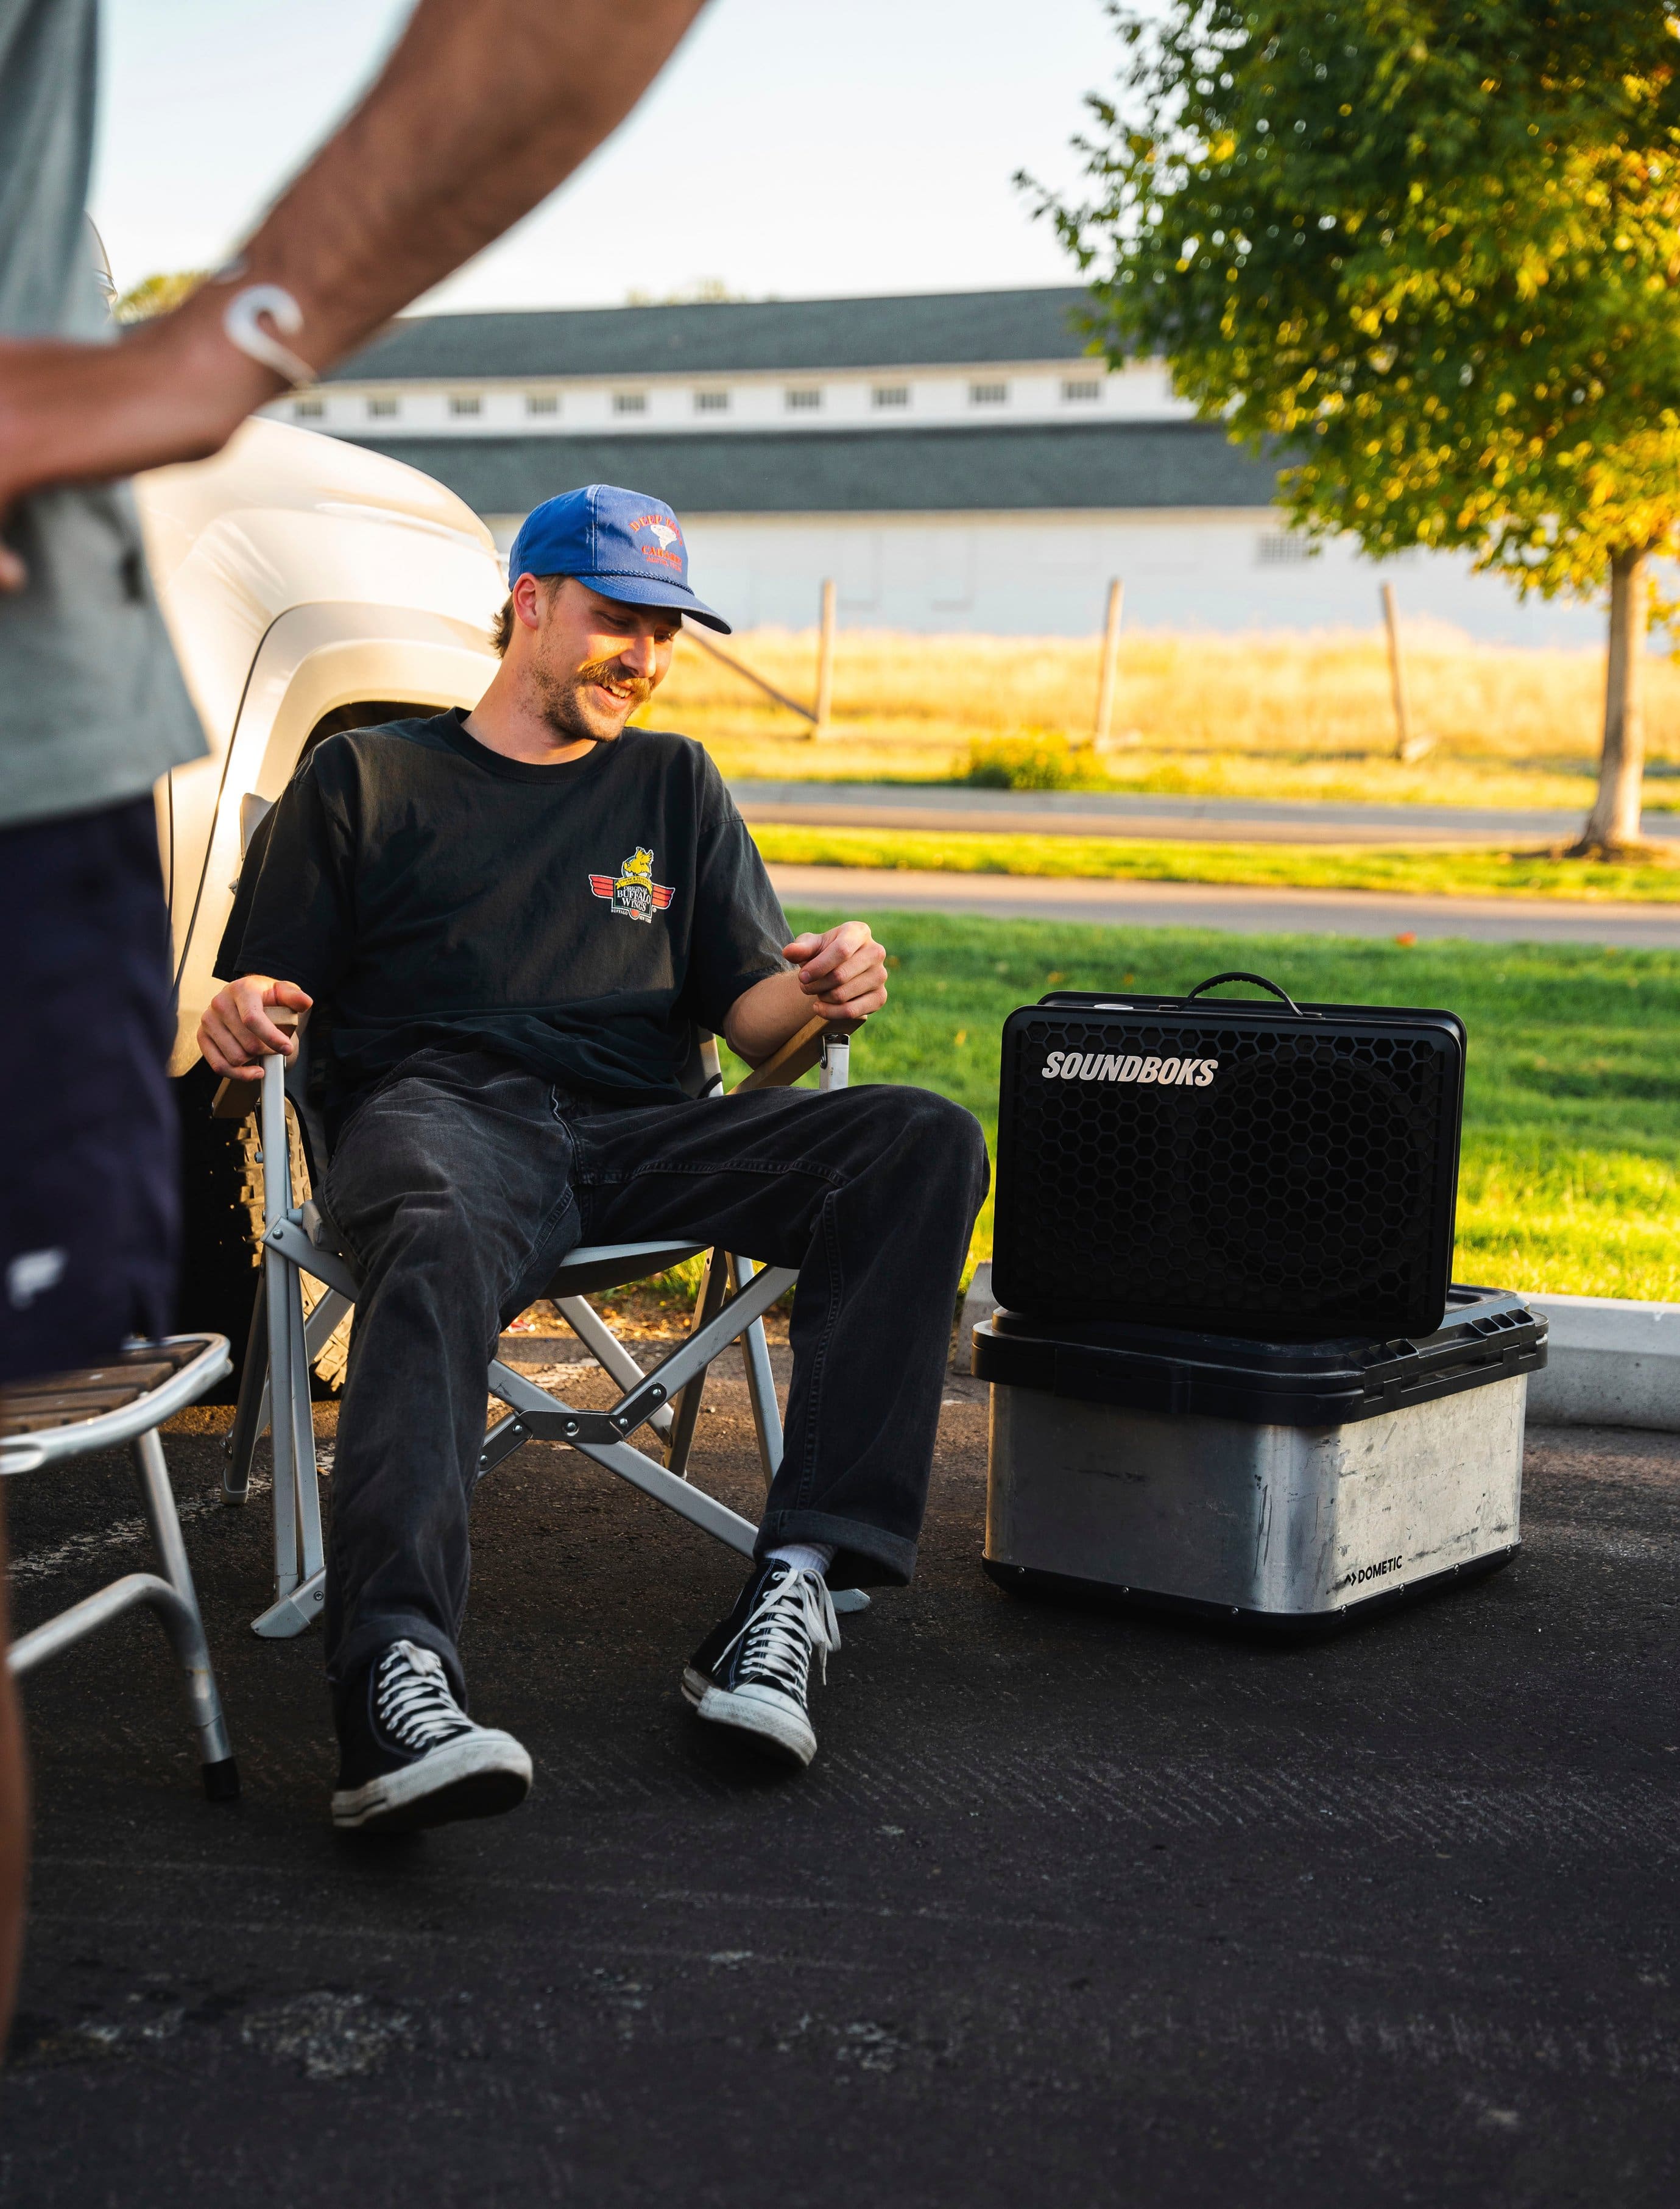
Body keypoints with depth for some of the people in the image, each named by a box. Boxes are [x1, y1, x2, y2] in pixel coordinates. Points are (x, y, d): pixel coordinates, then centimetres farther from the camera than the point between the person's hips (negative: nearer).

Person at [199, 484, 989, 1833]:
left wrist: (819, 990, -5)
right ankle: (396, 1676, -59)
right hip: (438, 1106, -3)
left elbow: (747, 1011, 19)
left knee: (924, 1142, -24)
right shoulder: (364, 776, 22)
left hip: (641, 1129, 3)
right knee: (440, 1248, -41)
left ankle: (801, 1580, -33)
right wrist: (238, 1015, -12)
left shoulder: (677, 787, 29)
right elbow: (265, 988, 14)